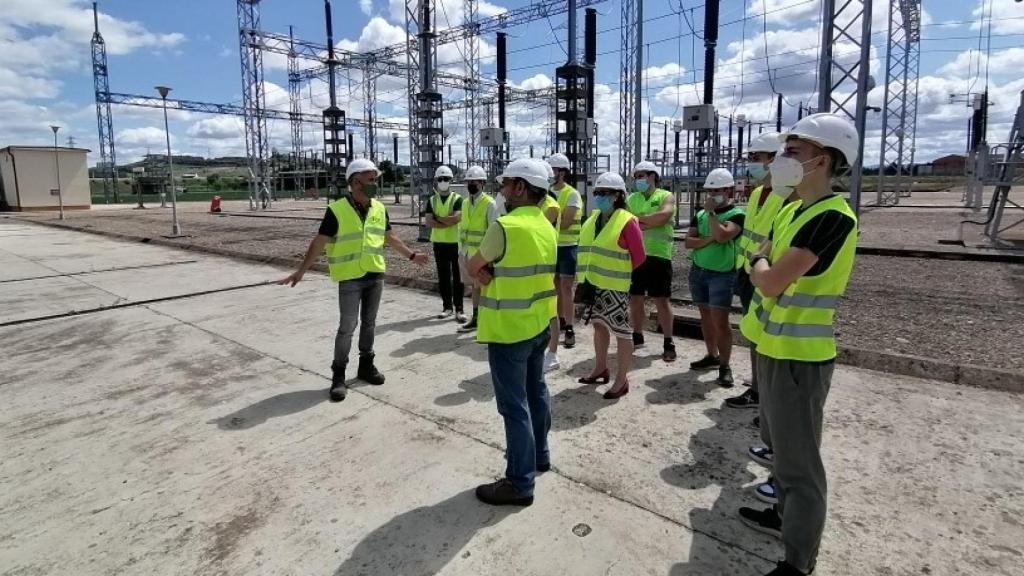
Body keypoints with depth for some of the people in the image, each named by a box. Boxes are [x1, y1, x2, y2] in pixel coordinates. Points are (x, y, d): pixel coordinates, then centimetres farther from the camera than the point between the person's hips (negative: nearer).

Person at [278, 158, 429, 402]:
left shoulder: (379, 208, 4)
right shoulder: (337, 210, -12)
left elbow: (390, 237, 17)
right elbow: (319, 243, -11)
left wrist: (412, 255, 21)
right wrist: (301, 271, -14)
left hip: (375, 275, 5)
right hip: (350, 278, -5)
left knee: (369, 323, 14)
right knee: (348, 326, -3)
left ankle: (366, 366, 28)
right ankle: (338, 375, 10)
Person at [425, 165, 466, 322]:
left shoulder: (457, 199, -3)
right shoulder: (432, 200, 7)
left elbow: (456, 218, -19)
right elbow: (428, 222, -4)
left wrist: (438, 218, -8)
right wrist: (448, 222, -14)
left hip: (455, 242, -4)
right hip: (439, 243, 4)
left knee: (457, 276, -1)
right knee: (443, 276, 9)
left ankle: (459, 309, 3)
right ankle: (447, 306, 19)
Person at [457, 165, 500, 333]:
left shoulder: (490, 203, -10)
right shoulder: (465, 203, 12)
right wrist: (461, 250, 12)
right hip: (468, 251, 7)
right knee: (474, 286, 14)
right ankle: (475, 319, 25)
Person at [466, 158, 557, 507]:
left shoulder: (504, 227, -21)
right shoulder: (546, 227, 6)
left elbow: (472, 268, -8)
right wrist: (496, 276, -6)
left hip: (509, 330, -9)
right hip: (539, 324, 9)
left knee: (514, 405, 0)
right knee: (536, 392, 21)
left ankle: (520, 483, 11)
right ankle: (538, 455, 38)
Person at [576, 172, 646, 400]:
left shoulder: (627, 221, -13)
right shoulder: (593, 219, 9)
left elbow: (639, 256, -10)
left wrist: (619, 273, -5)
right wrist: (586, 274, 11)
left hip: (615, 286, -7)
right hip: (593, 284, 8)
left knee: (621, 331, 2)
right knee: (599, 325, 18)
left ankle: (622, 380, 12)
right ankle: (601, 369, 34)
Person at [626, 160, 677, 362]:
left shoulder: (666, 196, 1)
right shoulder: (631, 199, 13)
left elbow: (664, 216, -18)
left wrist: (638, 219, -10)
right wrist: (649, 224, -13)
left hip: (658, 256, -4)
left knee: (661, 300, -1)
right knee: (635, 298, 11)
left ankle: (668, 343, 8)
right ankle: (637, 336, 27)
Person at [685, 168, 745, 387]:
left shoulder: (737, 214, -7)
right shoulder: (699, 214, 9)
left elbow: (723, 236, -24)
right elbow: (688, 241, 0)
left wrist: (711, 213, -15)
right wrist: (708, 239, -16)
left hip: (722, 274, -6)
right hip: (698, 271, 6)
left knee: (720, 321, -9)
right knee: (705, 315, 13)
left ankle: (725, 366, 0)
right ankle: (712, 356, 26)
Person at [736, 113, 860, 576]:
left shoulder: (833, 217, -21)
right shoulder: (790, 210, 9)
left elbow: (770, 282, -25)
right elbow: (759, 272, 15)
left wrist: (763, 265, -6)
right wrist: (766, 268, -4)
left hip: (801, 356, -10)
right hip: (774, 346, 10)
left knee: (800, 461, 2)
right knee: (782, 443, 24)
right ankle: (784, 514, 44)